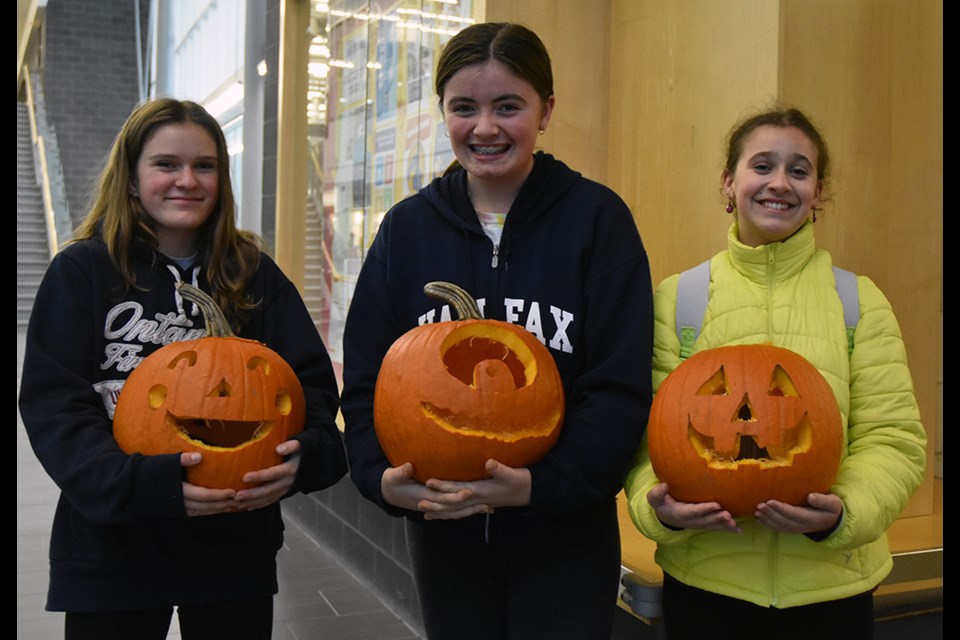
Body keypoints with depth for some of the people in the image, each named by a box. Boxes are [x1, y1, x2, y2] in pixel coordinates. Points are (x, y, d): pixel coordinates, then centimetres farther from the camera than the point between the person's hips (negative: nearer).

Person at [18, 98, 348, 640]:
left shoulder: (256, 275, 2)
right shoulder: (81, 271, -5)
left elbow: (313, 384, -2)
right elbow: (55, 407, -12)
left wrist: (302, 456, -24)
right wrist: (145, 481, -28)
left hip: (236, 551, 2)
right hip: (112, 551, -2)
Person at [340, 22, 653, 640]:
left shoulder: (597, 218, -7)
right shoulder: (407, 228, 2)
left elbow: (620, 386, -11)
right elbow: (365, 375, 1)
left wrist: (541, 484, -24)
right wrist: (381, 476, -16)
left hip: (564, 535, -3)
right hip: (441, 528, 3)